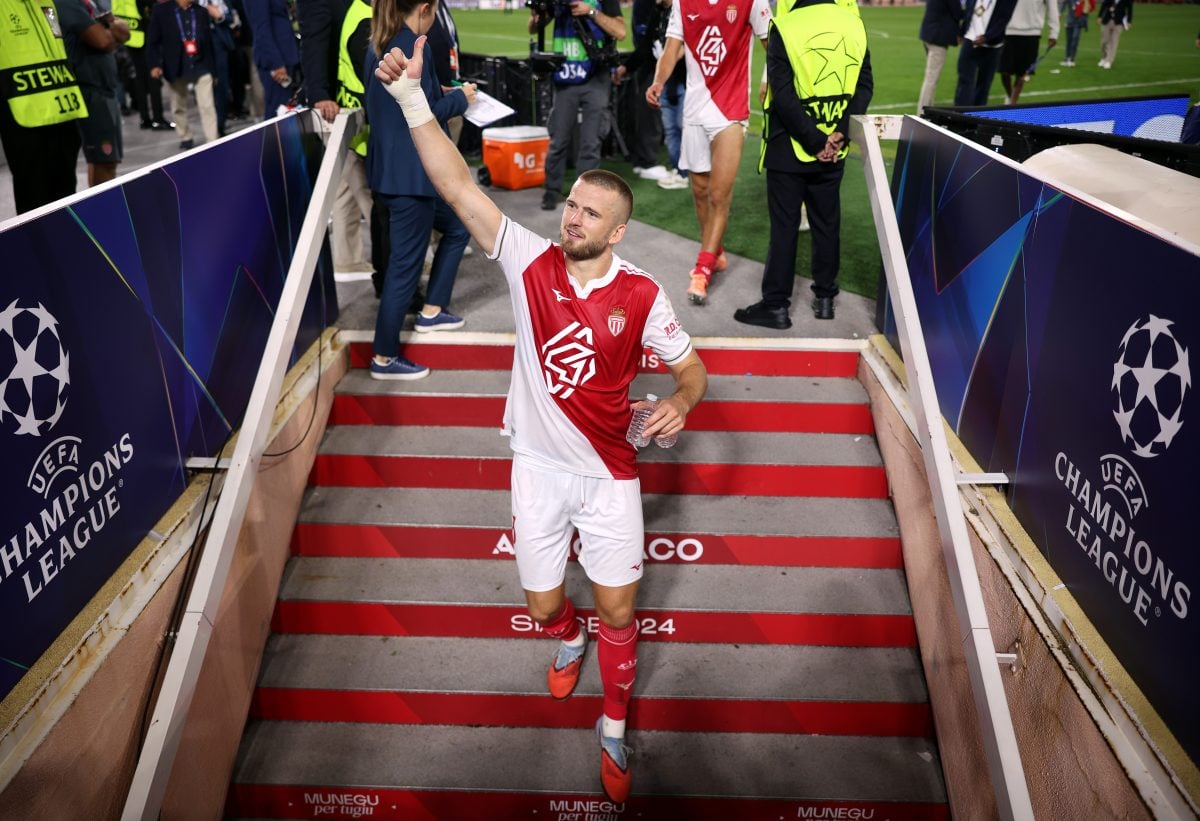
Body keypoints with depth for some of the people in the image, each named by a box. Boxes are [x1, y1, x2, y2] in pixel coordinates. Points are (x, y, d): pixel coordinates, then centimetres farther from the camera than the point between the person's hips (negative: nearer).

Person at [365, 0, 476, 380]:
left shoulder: (379, 47, 11)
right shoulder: (413, 47, -17)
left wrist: (441, 95, 17)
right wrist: (459, 99, -3)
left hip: (392, 165, 10)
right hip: (411, 170, -10)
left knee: (457, 228, 24)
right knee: (406, 262, -2)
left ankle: (431, 311, 29)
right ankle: (384, 358, 7)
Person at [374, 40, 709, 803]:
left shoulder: (641, 295, -12)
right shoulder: (530, 260, -10)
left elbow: (693, 369, -1)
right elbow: (459, 185, -16)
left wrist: (680, 404, -24)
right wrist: (411, 95, -23)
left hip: (609, 473, -1)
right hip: (539, 468, 1)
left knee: (618, 607, 4)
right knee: (543, 605, 13)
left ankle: (615, 727, 29)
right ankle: (569, 643, 52)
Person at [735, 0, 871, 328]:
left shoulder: (785, 27, -12)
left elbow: (784, 96, -17)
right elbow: (865, 86, 0)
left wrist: (815, 141, -13)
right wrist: (841, 133, -6)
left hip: (789, 147, -4)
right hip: (833, 151, 4)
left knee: (784, 225, 3)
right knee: (827, 222, 15)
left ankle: (775, 304, 7)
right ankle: (824, 297, 24)